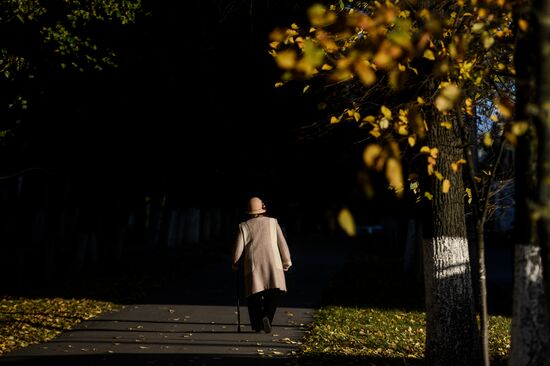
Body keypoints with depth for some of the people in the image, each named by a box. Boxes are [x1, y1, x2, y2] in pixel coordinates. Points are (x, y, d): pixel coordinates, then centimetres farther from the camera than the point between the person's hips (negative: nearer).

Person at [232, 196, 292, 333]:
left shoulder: (244, 226, 9)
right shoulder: (272, 222, 11)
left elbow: (238, 248, 7)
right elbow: (282, 243, 10)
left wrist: (235, 265, 21)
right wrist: (287, 261, 19)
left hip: (252, 262, 1)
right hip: (272, 261, -1)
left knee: (254, 296, 7)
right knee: (273, 293, 2)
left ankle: (256, 325, 4)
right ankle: (267, 316, -21)